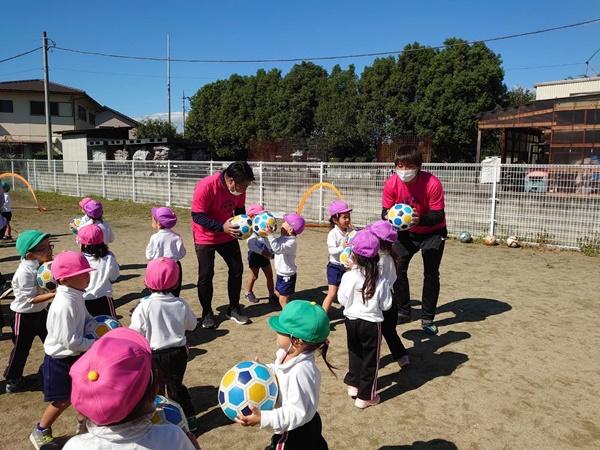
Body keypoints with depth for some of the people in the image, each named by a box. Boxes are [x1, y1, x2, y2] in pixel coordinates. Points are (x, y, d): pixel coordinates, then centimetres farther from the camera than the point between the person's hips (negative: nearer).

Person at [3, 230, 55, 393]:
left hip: (41, 311, 7)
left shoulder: (43, 264, -6)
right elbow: (30, 299, -27)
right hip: (25, 315, -7)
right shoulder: (25, 272, -28)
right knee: (21, 348, 10)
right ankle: (12, 379, 31)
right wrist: (54, 295, -33)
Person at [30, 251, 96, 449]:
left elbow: (84, 317, 14)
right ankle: (40, 432, 33)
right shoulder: (64, 305, -33)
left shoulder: (76, 295, -4)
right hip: (61, 359, -8)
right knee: (63, 400, 9)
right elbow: (71, 342, -31)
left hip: (75, 355, 8)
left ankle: (84, 423, 43)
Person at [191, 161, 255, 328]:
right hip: (205, 237, -5)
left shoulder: (239, 188, -11)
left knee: (237, 269, 5)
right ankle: (207, 313, 16)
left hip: (228, 234, 5)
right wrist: (222, 227, -34)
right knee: (206, 275, -3)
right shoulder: (206, 186, -29)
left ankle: (234, 309, 21)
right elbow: (197, 216, -26)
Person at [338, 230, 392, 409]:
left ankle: (353, 384, 38)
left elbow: (342, 300, -5)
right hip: (371, 323, -3)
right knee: (370, 359, 12)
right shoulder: (381, 282, -18)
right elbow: (386, 305, -9)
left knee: (355, 353, 24)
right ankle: (365, 396, 21)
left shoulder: (348, 277, -15)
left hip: (351, 320, 3)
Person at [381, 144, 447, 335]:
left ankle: (428, 318, 11)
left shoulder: (432, 183, -30)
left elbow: (438, 215, -26)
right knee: (397, 268, -3)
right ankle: (403, 312, 16)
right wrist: (389, 218, -38)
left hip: (433, 232, -3)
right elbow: (385, 211, -14)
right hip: (406, 232, 3)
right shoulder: (391, 183, -21)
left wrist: (420, 220, -46)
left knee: (431, 273, -5)